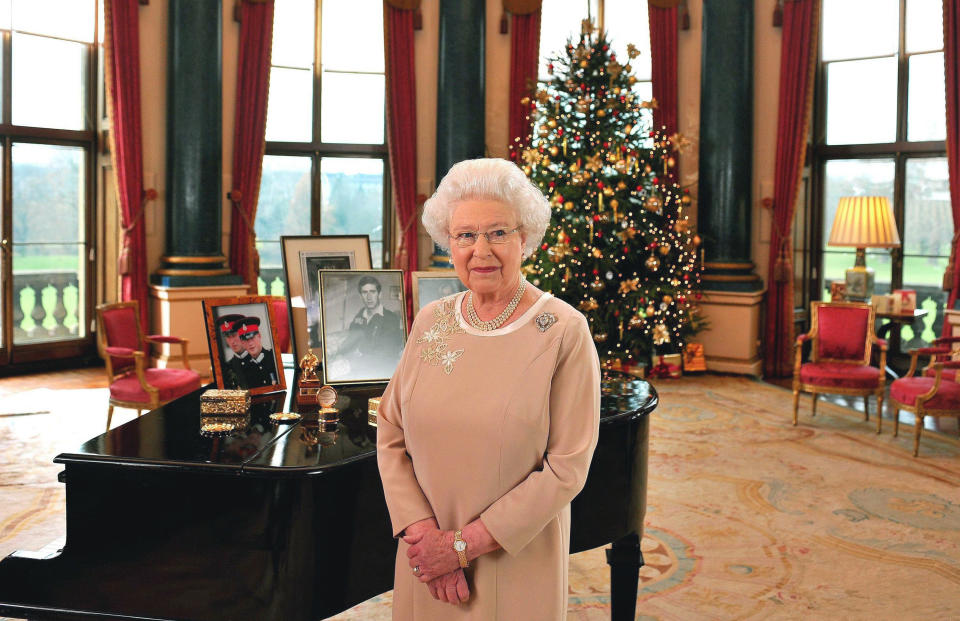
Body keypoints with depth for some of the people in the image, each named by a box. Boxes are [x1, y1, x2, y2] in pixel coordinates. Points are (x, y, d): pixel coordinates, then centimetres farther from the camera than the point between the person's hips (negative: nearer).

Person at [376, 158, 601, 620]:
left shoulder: (564, 331, -13)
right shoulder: (431, 321, 0)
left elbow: (568, 468, -15)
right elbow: (390, 436, 0)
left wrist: (465, 543, -16)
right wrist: (421, 530, -14)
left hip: (516, 562, -3)